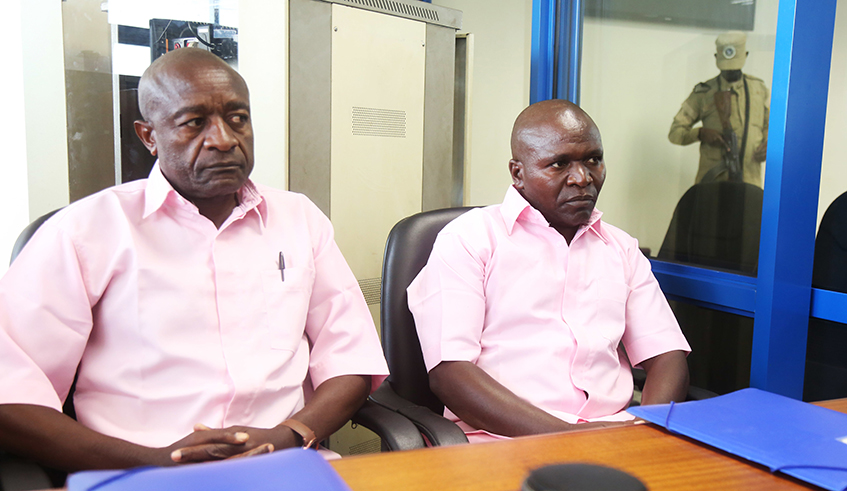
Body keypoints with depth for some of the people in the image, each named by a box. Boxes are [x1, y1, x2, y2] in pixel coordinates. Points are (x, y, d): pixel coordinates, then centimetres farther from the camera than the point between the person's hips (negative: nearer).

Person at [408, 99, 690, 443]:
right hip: (503, 443, -4)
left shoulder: (622, 248, 20)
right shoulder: (468, 239, 2)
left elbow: (668, 357, 13)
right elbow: (448, 373, -9)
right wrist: (563, 434, -19)